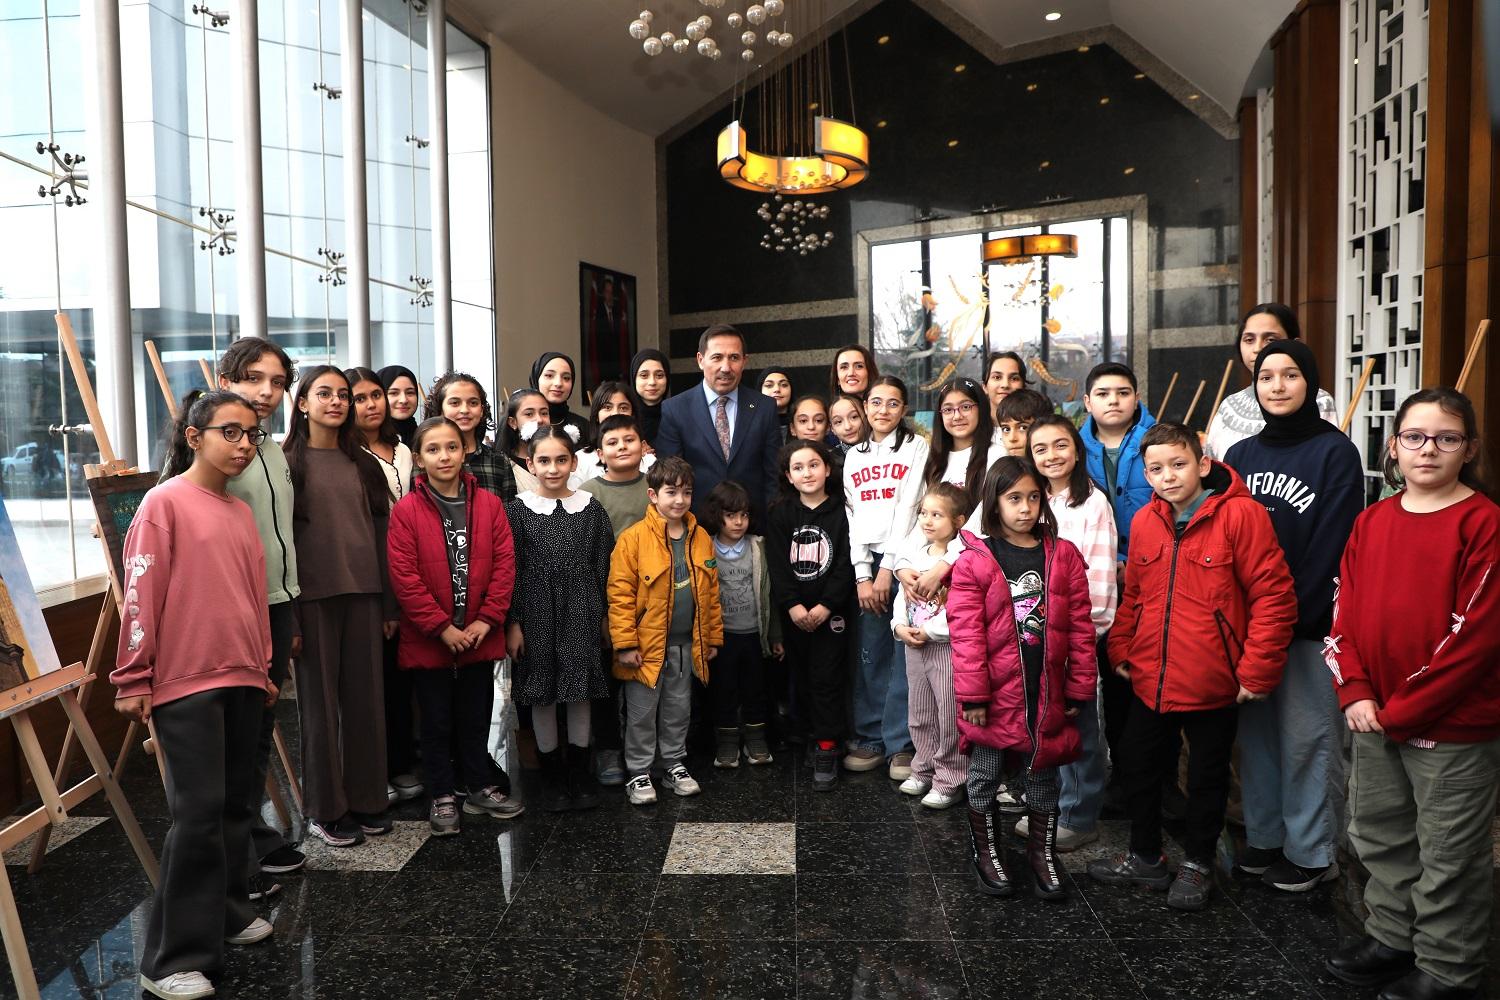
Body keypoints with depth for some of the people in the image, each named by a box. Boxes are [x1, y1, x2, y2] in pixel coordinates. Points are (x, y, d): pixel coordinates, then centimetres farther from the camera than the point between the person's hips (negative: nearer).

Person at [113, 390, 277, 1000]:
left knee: (237, 805, 13)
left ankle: (227, 913, 29)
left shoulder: (241, 512, 14)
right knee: (198, 812, -6)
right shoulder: (164, 504, -7)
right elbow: (140, 597, -10)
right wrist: (133, 681, -11)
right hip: (186, 682, -7)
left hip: (243, 681, 7)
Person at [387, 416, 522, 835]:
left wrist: (488, 619, -10)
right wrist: (441, 627, -15)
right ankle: (442, 797, 25)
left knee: (476, 717, 16)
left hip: (480, 637, 3)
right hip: (428, 640, -2)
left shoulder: (489, 504, 0)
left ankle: (479, 788, 32)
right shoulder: (406, 510, -9)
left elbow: (504, 563, -2)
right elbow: (404, 577, -13)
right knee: (437, 721, 11)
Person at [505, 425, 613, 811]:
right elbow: (510, 571, -2)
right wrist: (513, 623, -5)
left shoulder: (590, 508, 2)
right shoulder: (517, 509, -2)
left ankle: (579, 772, 23)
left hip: (581, 612, 1)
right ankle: (552, 775, 23)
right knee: (542, 695, 7)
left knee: (581, 692, 7)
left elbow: (602, 566, 6)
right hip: (536, 613, -1)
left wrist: (603, 614, 5)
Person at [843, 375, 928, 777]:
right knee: (870, 652, 5)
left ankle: (901, 744, 5)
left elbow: (908, 508, -6)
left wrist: (888, 569, -10)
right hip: (867, 561, 4)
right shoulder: (854, 456, 14)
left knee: (905, 653, -3)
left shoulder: (916, 447, 2)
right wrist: (863, 574, -1)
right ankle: (871, 738, 14)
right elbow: (853, 516, 8)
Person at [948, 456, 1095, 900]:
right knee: (984, 777, 12)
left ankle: (1043, 853, 34)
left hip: (1047, 692, 2)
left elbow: (1080, 627, 3)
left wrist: (1079, 689, 1)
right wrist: (973, 695, -12)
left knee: (1044, 776, 16)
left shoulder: (1063, 555, 2)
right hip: (996, 693, -2)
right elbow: (966, 635, -10)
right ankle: (986, 851, 31)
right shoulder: (973, 560, -7)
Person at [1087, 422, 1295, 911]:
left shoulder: (1240, 514, -15)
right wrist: (1121, 650, 12)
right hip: (1151, 680, 6)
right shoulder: (1145, 522, 3)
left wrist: (1256, 670, -16)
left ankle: (1197, 864, 35)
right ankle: (1145, 857, 38)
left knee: (1207, 775, 13)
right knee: (1136, 765, 17)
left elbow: (1274, 596, -15)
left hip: (1213, 683, -6)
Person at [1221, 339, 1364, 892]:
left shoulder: (1336, 452, -5)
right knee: (1256, 733, 12)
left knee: (1307, 738, 3)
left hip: (1310, 624, -5)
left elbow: (1330, 547, -11)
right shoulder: (1240, 455, 11)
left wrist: (1290, 616, -14)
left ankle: (1312, 852, 18)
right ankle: (1264, 836, 27)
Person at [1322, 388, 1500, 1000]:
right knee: (1378, 836, 20)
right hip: (1375, 719, 6)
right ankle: (1392, 937, 40)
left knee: (1449, 854, 8)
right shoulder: (1372, 521, 6)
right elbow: (1345, 614, 6)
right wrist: (1355, 693, -6)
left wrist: (1402, 709, -17)